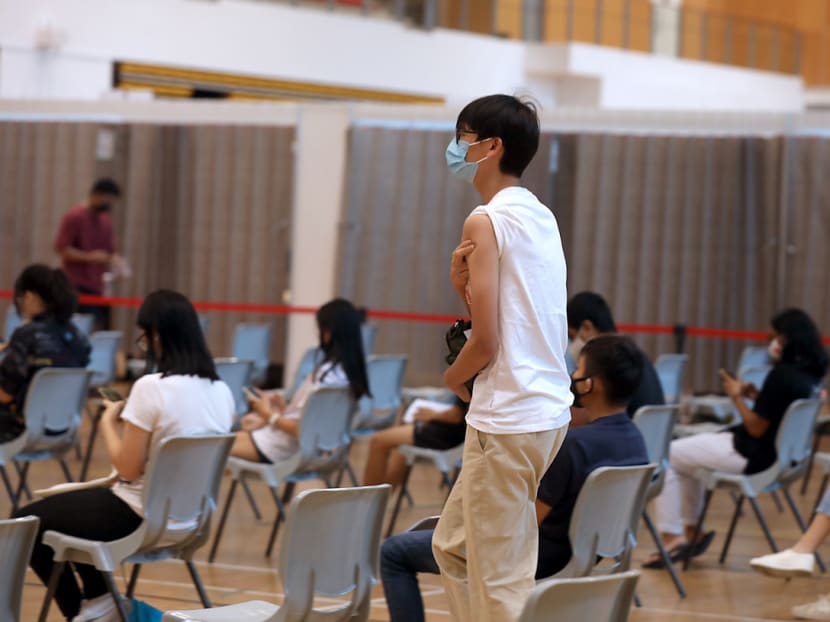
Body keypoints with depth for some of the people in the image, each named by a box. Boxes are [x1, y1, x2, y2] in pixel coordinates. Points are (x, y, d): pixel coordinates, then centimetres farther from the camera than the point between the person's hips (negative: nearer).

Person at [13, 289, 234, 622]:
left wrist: (108, 423, -1)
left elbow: (128, 469, -18)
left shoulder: (151, 387, -23)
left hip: (143, 517, -8)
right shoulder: (221, 391, -1)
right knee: (75, 505, 31)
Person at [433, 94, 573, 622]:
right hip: (551, 407, 10)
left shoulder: (486, 221, -14)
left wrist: (451, 379, 3)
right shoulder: (541, 216, 13)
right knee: (453, 547, 21)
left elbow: (486, 342, -16)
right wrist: (464, 286, -1)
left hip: (506, 419, -10)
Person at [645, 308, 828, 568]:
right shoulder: (808, 374, 2)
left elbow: (756, 428, -21)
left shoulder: (782, 375, -25)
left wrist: (737, 396, -8)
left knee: (667, 455, 0)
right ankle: (691, 531, 24)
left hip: (754, 458, -10)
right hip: (778, 454, 10)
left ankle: (672, 537, 1)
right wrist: (757, 396, 3)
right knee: (686, 456, 26)